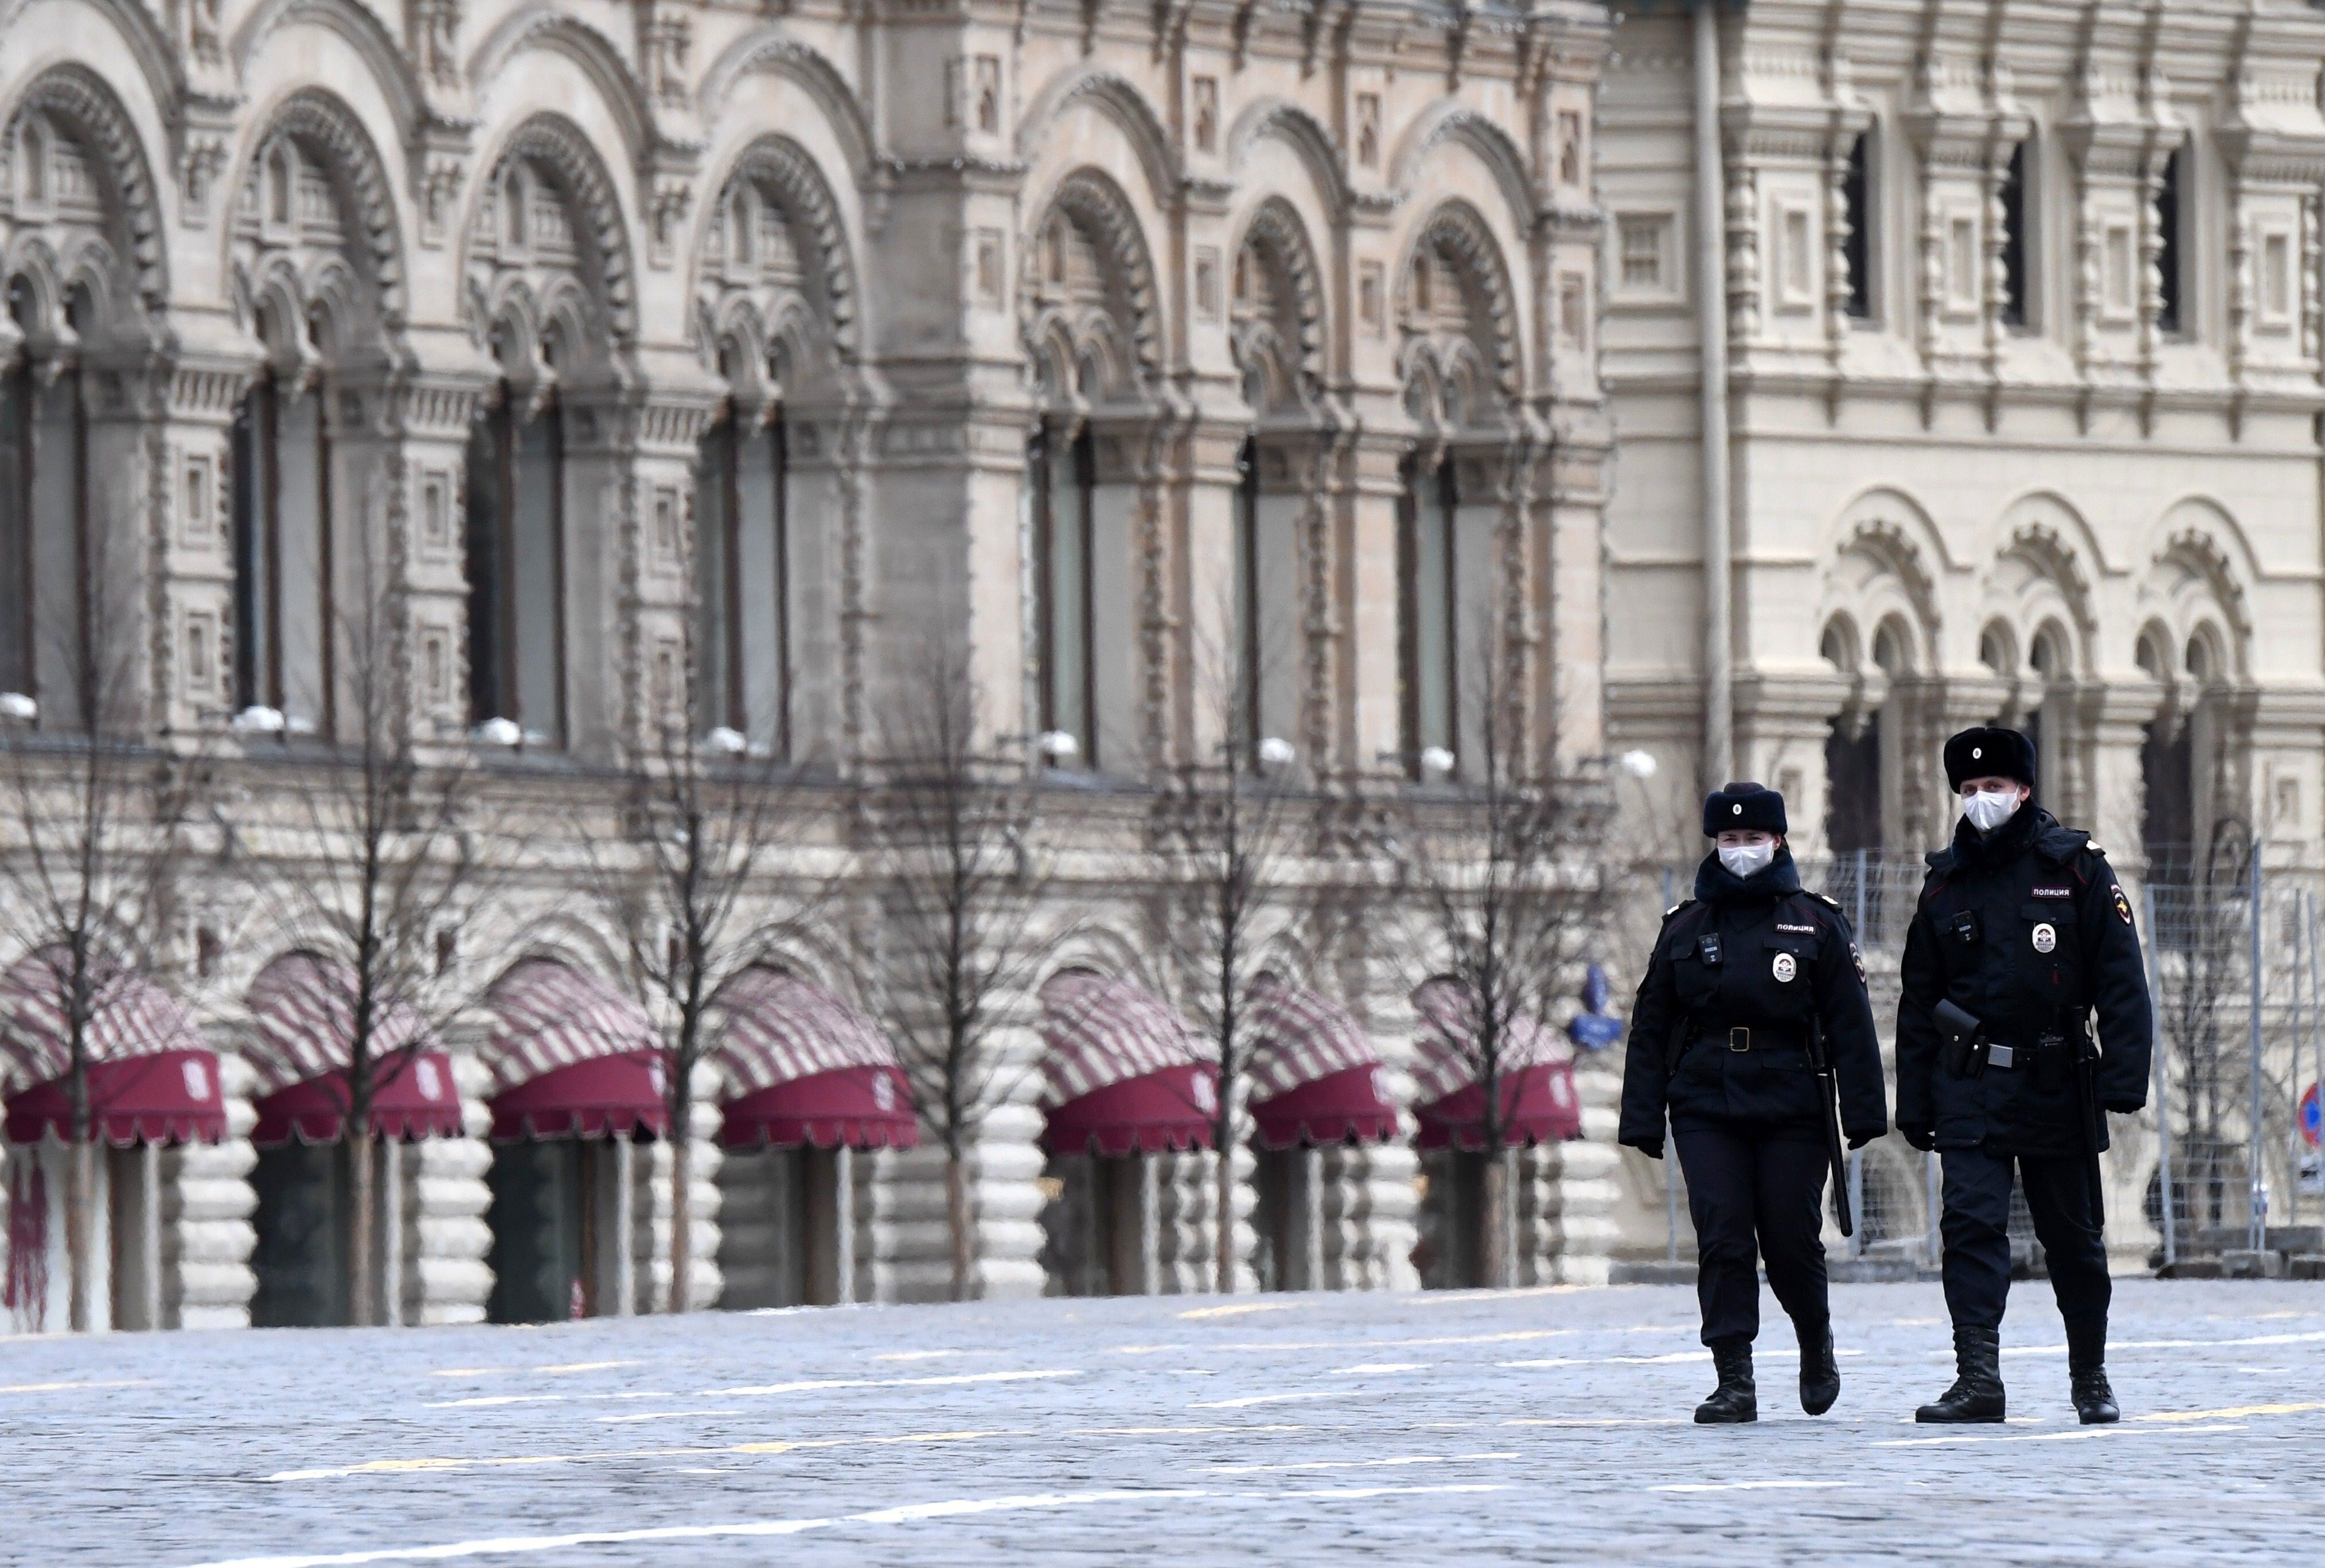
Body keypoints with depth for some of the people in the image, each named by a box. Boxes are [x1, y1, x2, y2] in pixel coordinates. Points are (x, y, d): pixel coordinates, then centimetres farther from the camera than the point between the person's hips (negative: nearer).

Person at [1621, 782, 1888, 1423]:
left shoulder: (1816, 924, 6)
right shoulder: (1686, 929, 12)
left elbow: (1850, 1025, 3)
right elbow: (1651, 1028, 12)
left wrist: (1863, 1111, -4)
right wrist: (1643, 1120, 6)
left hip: (1791, 1109, -2)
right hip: (1707, 1111, 2)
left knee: (1791, 1242, 0)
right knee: (1722, 1242, -8)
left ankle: (1816, 1345, 29)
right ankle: (1734, 1382, -8)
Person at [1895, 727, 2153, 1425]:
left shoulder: (2077, 869, 0)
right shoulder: (1946, 882, 7)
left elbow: (2121, 981, -3)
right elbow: (1918, 1001, 11)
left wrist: (2123, 1077, -12)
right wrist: (1914, 1103, 7)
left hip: (2058, 1089, -1)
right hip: (1970, 1090, 1)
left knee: (2073, 1237, 10)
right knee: (1971, 1224, -14)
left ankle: (2091, 1379, 25)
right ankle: (1977, 1378, -19)